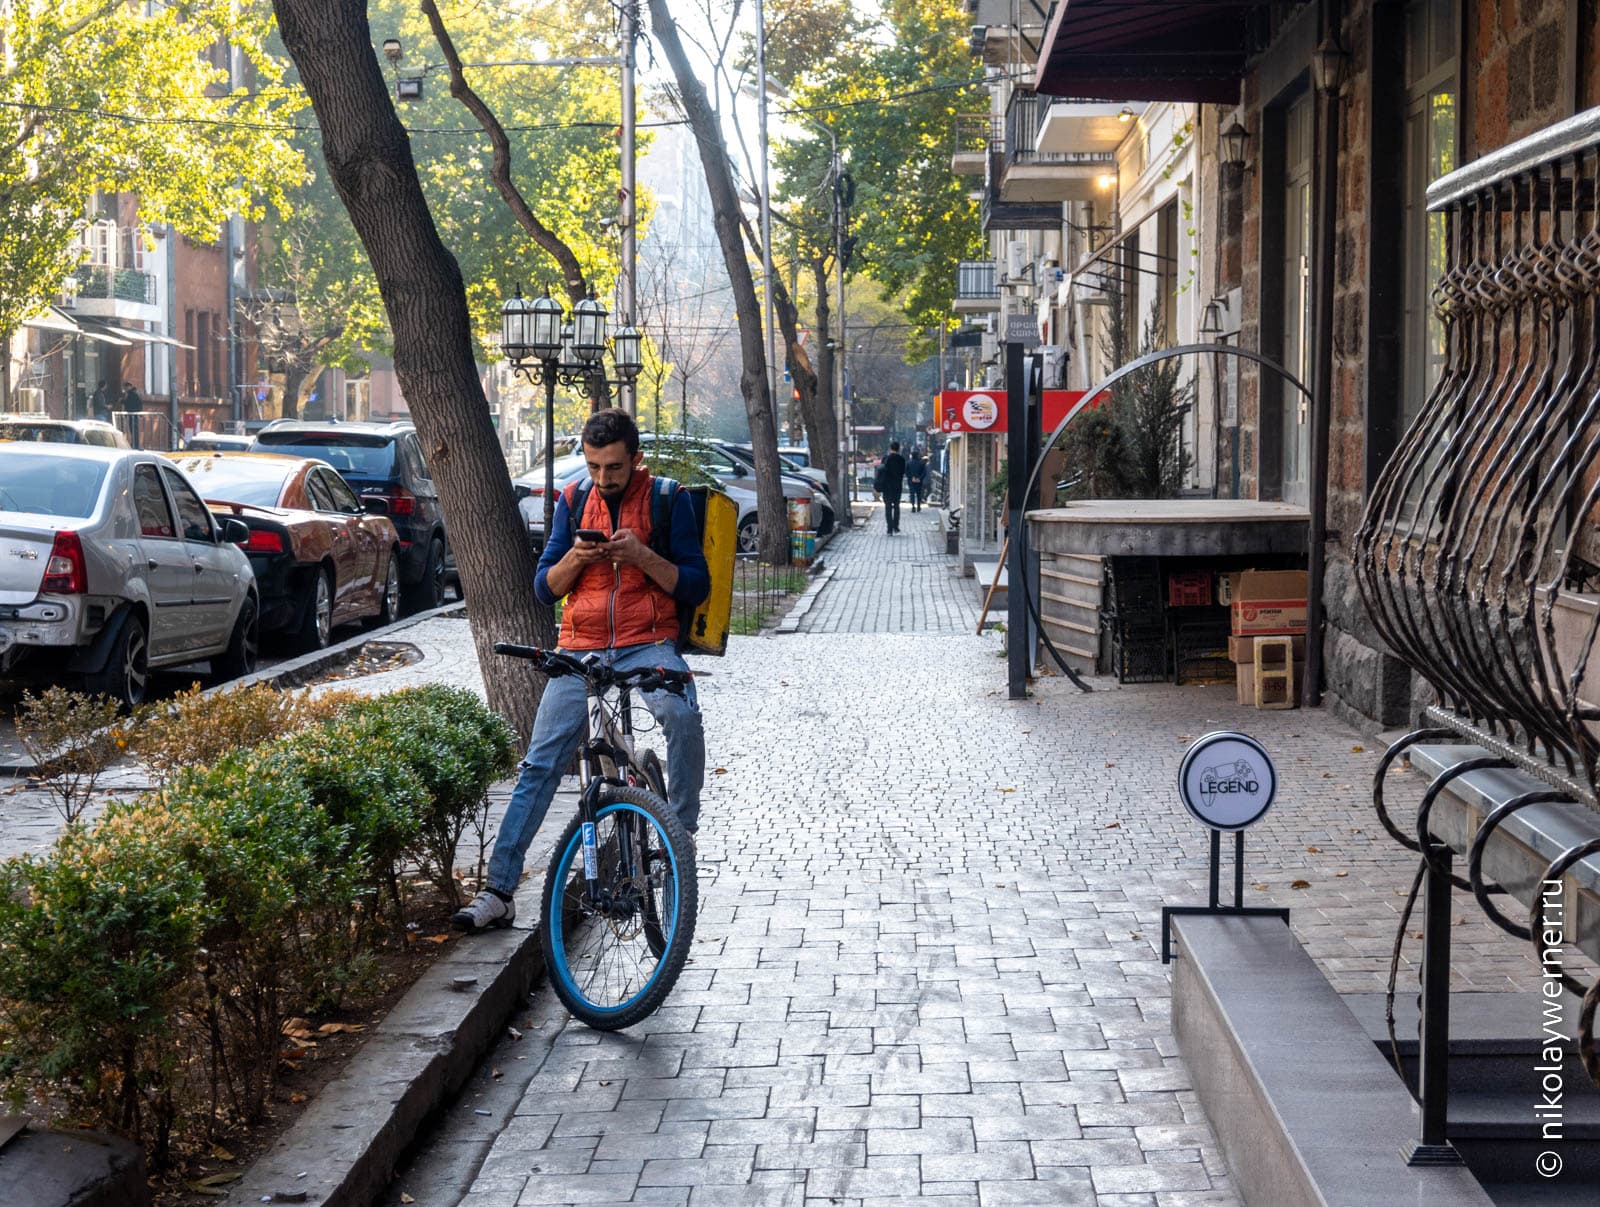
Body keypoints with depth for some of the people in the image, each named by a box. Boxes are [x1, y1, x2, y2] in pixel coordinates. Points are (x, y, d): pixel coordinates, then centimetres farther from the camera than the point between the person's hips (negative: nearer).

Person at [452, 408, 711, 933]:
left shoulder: (668, 499, 0)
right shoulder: (574, 501, 8)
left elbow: (697, 586, -2)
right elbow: (544, 588, 9)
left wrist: (642, 556, -18)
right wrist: (575, 559, -13)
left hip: (647, 643, -2)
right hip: (581, 646, 2)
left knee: (682, 714, -34)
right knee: (540, 764, -7)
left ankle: (683, 830, -13)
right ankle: (498, 892, -6)